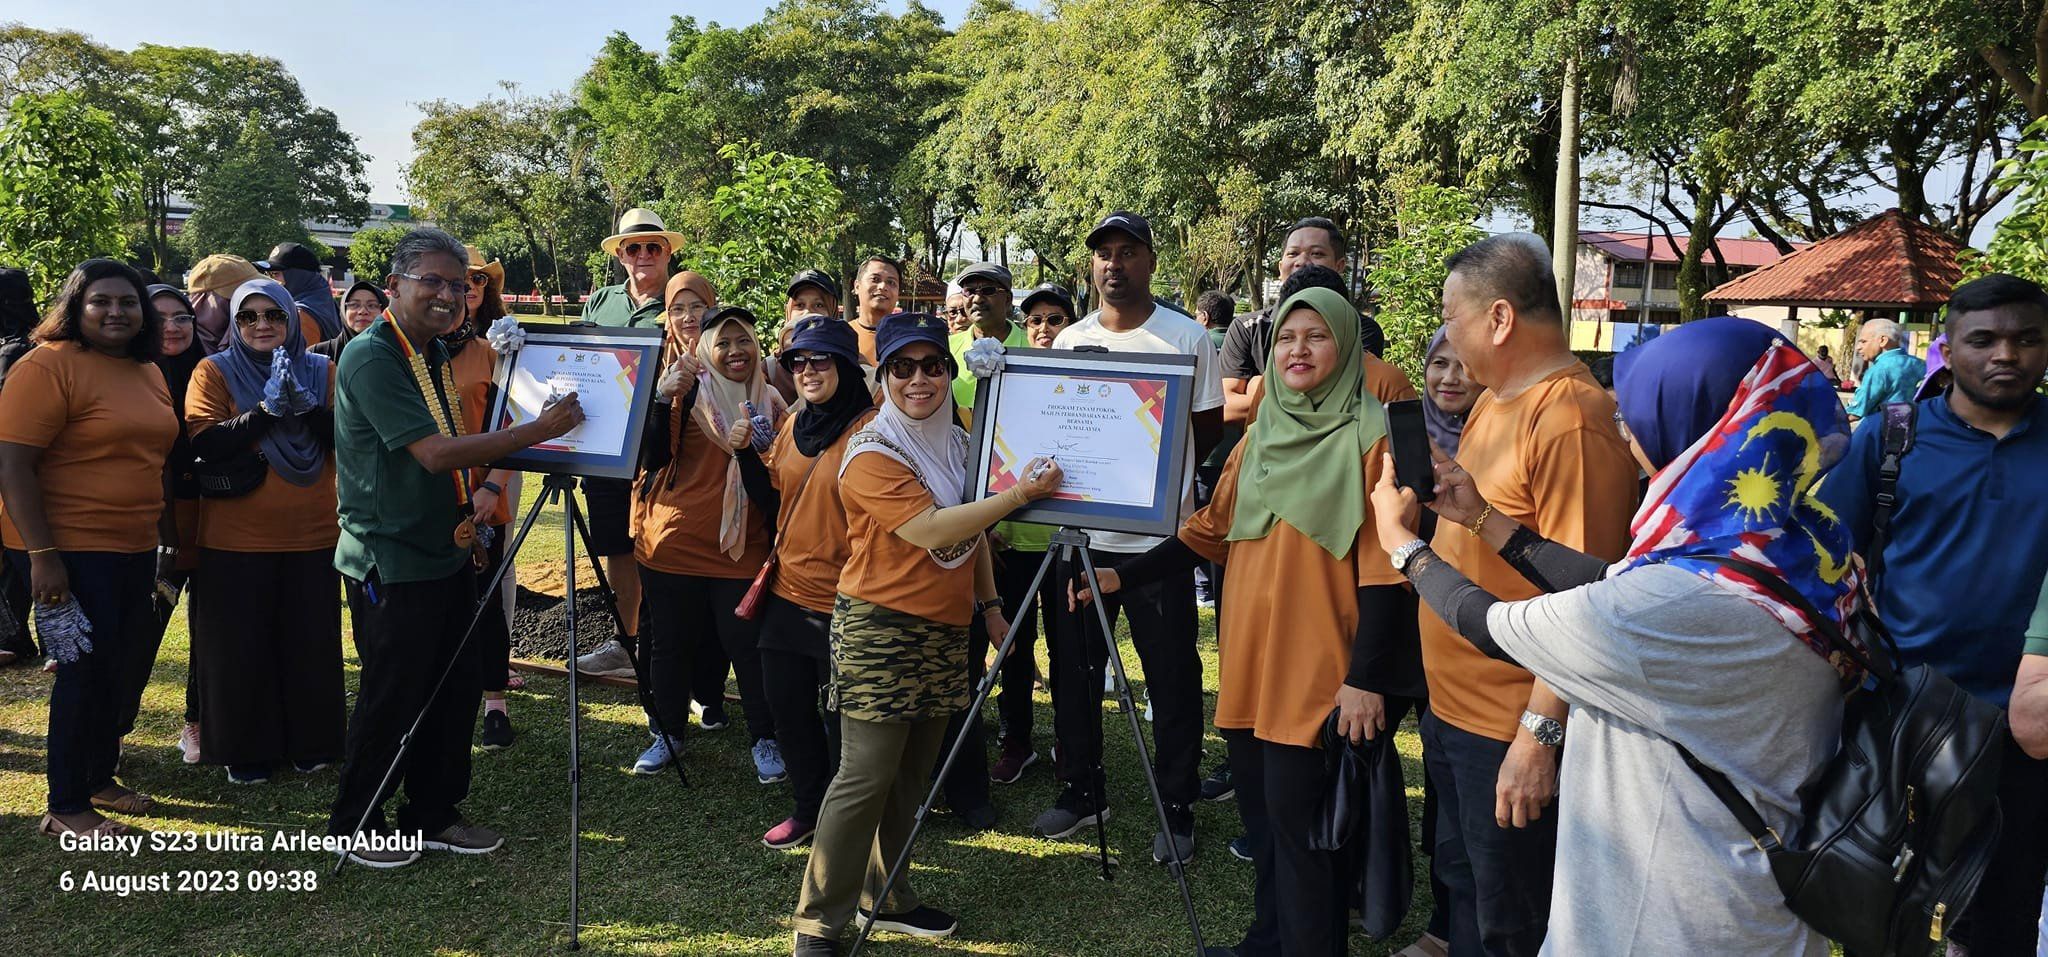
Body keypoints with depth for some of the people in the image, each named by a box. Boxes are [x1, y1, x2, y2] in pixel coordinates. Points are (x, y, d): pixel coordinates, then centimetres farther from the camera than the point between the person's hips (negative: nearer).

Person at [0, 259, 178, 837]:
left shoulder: (147, 372, 11)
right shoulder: (48, 365, -13)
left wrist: (166, 536, 18)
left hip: (135, 550, 8)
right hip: (70, 552, -8)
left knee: (128, 670, 16)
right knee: (87, 675, 0)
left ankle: (100, 778, 35)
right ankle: (66, 807, 16)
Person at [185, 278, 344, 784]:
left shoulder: (322, 372, 6)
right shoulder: (214, 372, 0)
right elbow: (205, 444, -13)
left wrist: (306, 403, -19)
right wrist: (266, 408, -20)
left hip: (311, 537, 2)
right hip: (235, 540, -1)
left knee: (310, 644, 6)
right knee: (240, 648, 4)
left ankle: (311, 744, 21)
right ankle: (246, 752, 18)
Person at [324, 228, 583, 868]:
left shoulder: (435, 353, 12)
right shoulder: (370, 357, -17)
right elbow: (435, 453, -25)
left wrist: (470, 502, 9)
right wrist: (539, 430, -23)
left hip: (447, 552, 9)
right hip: (391, 562, -9)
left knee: (458, 687, 13)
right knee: (392, 696, 2)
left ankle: (434, 815, 28)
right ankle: (353, 826, 21)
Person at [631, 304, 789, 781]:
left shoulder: (770, 403, 6)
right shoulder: (688, 393, -3)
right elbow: (652, 459, -14)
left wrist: (753, 448, -11)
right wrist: (663, 398, -27)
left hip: (742, 549, 1)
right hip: (675, 543, -1)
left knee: (748, 645, -1)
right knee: (671, 643, 9)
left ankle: (765, 740, 14)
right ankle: (667, 734, 25)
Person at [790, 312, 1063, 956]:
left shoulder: (958, 443, 11)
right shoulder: (871, 455, -14)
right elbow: (933, 529, -24)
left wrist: (990, 604, 17)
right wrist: (1022, 492, -21)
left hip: (944, 632, 7)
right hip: (880, 630, -7)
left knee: (910, 777, 12)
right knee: (865, 777, -7)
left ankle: (887, 898, 27)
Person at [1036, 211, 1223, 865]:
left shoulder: (1187, 337, -3)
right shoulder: (1069, 342, 8)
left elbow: (1209, 427, 2)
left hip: (1159, 540, -4)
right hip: (1080, 533, 4)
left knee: (1172, 680, 3)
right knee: (1074, 672, 12)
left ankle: (1178, 809, 17)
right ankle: (1082, 791, 28)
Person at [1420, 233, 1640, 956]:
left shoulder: (1572, 421, -22)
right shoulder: (1492, 403, 8)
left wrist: (1540, 734, -25)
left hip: (1509, 733, -9)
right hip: (1451, 708, 9)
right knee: (1461, 884, 24)